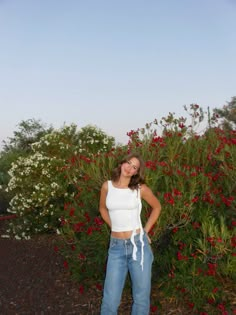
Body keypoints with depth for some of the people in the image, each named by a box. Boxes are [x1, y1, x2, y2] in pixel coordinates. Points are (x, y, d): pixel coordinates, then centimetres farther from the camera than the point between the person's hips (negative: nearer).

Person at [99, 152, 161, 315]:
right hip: (116, 247, 1)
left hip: (139, 245, -1)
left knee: (141, 297, 9)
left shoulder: (141, 189, -5)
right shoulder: (107, 186, 1)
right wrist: (114, 227, 10)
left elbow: (157, 207, 12)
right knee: (110, 300, 2)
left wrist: (145, 230, 7)